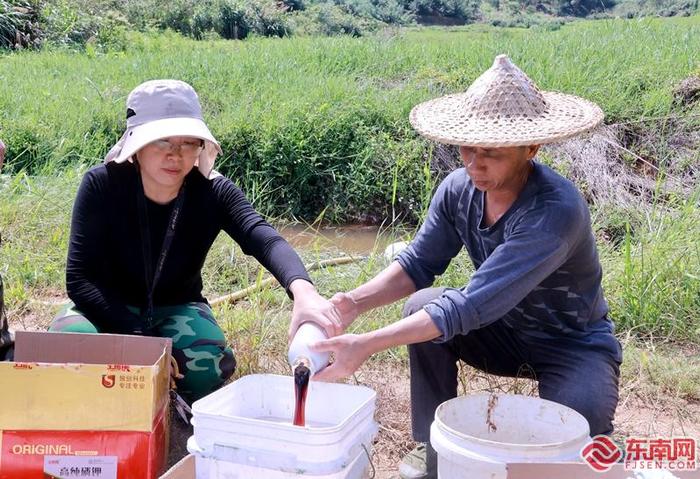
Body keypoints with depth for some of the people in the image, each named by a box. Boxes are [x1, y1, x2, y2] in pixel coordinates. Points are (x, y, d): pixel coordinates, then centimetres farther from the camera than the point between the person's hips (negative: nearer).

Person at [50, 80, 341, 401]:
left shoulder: (212, 192, -19)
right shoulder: (101, 185, -21)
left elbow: (264, 239, -37)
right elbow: (79, 279, -22)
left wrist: (302, 290, -60)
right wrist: (143, 339, -33)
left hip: (176, 307, 1)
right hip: (109, 306, 0)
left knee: (208, 366, -29)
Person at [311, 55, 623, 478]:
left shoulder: (556, 209, -36)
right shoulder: (459, 189, -15)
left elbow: (473, 304, -42)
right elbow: (418, 264, -6)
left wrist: (367, 345, -46)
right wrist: (355, 302, -26)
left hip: (574, 342, -5)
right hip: (505, 329, 5)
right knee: (423, 305, -20)